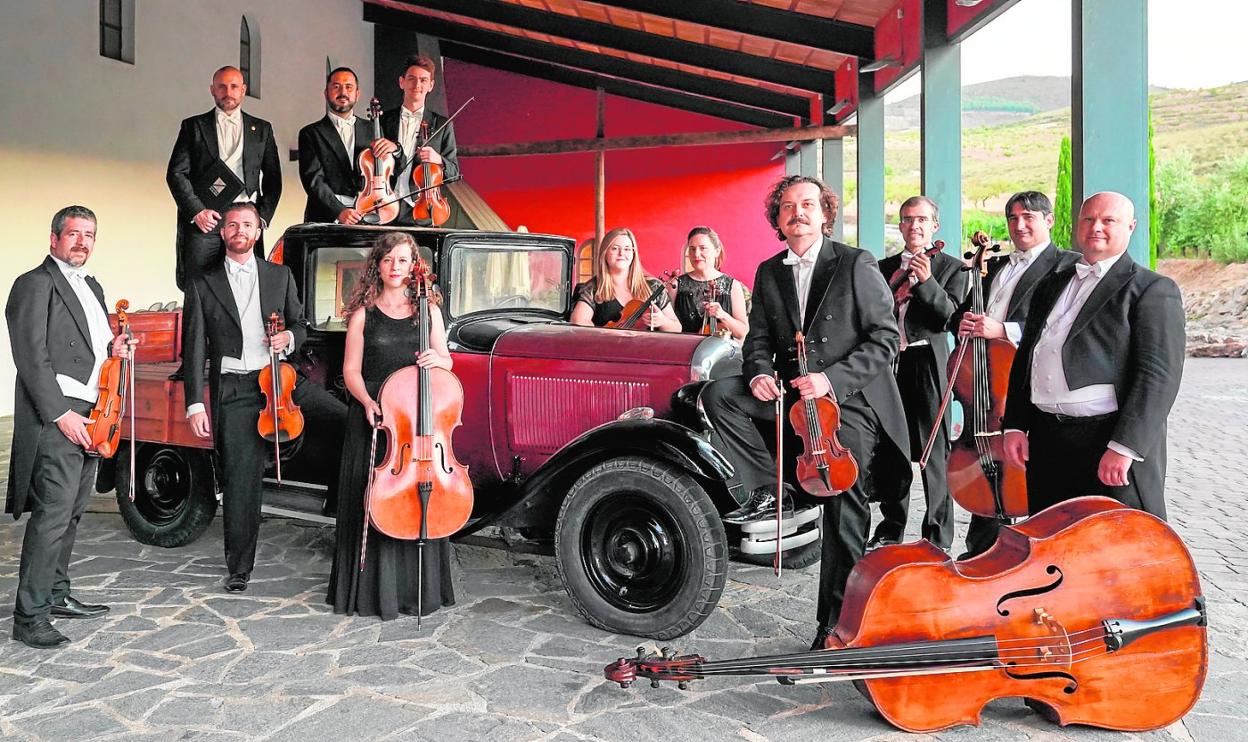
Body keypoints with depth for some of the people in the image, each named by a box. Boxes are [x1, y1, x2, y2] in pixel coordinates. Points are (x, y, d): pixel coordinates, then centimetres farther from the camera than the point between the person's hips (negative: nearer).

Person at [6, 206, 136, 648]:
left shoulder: (92, 288, 20)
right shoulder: (35, 285, -6)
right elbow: (32, 358, -13)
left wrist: (113, 348, 7)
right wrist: (60, 414, -18)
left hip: (89, 419, 9)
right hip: (56, 417, -9)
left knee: (71, 514, 14)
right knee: (52, 515, -10)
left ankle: (57, 595, 25)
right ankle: (29, 617, -3)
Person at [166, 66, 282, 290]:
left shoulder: (261, 129, 18)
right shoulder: (193, 126, 14)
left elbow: (273, 179, 15)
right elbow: (176, 173, 7)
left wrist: (263, 217, 1)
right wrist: (196, 211, -7)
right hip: (203, 220, -1)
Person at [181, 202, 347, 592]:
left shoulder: (280, 276, 14)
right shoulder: (203, 285, 9)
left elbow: (299, 324, 21)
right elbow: (194, 350, 5)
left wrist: (289, 336, -5)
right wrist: (195, 405, -3)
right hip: (234, 391, -1)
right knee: (240, 482, 2)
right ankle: (239, 569, 16)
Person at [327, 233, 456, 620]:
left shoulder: (428, 310, 8)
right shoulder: (364, 313, 3)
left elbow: (447, 363, 11)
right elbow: (351, 371, 2)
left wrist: (436, 360, -12)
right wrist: (367, 402, -16)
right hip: (374, 419, -1)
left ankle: (419, 588, 17)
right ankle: (376, 590, 14)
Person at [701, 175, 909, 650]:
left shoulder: (856, 265, -6)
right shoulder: (768, 273, 9)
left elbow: (885, 339, -9)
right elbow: (759, 338, 11)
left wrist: (831, 378, -20)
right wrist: (759, 373, -12)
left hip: (850, 399, -5)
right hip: (792, 395, 5)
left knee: (844, 512, -7)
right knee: (719, 394, -17)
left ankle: (837, 622, 5)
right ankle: (766, 490, -7)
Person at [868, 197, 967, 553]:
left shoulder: (951, 267, 4)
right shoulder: (884, 268, 15)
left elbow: (950, 315, -10)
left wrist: (926, 281, -22)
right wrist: (891, 296, -6)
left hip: (927, 364, -4)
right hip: (889, 363, 4)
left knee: (934, 452, -2)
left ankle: (938, 536, 6)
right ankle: (891, 529, 25)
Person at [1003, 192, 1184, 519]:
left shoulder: (1153, 289, -2)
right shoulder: (1051, 285, 17)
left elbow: (1159, 375, -12)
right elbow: (1025, 359, 17)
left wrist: (1124, 447, -20)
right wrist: (1015, 426, 7)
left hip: (1114, 443, -6)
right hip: (1046, 441, 6)